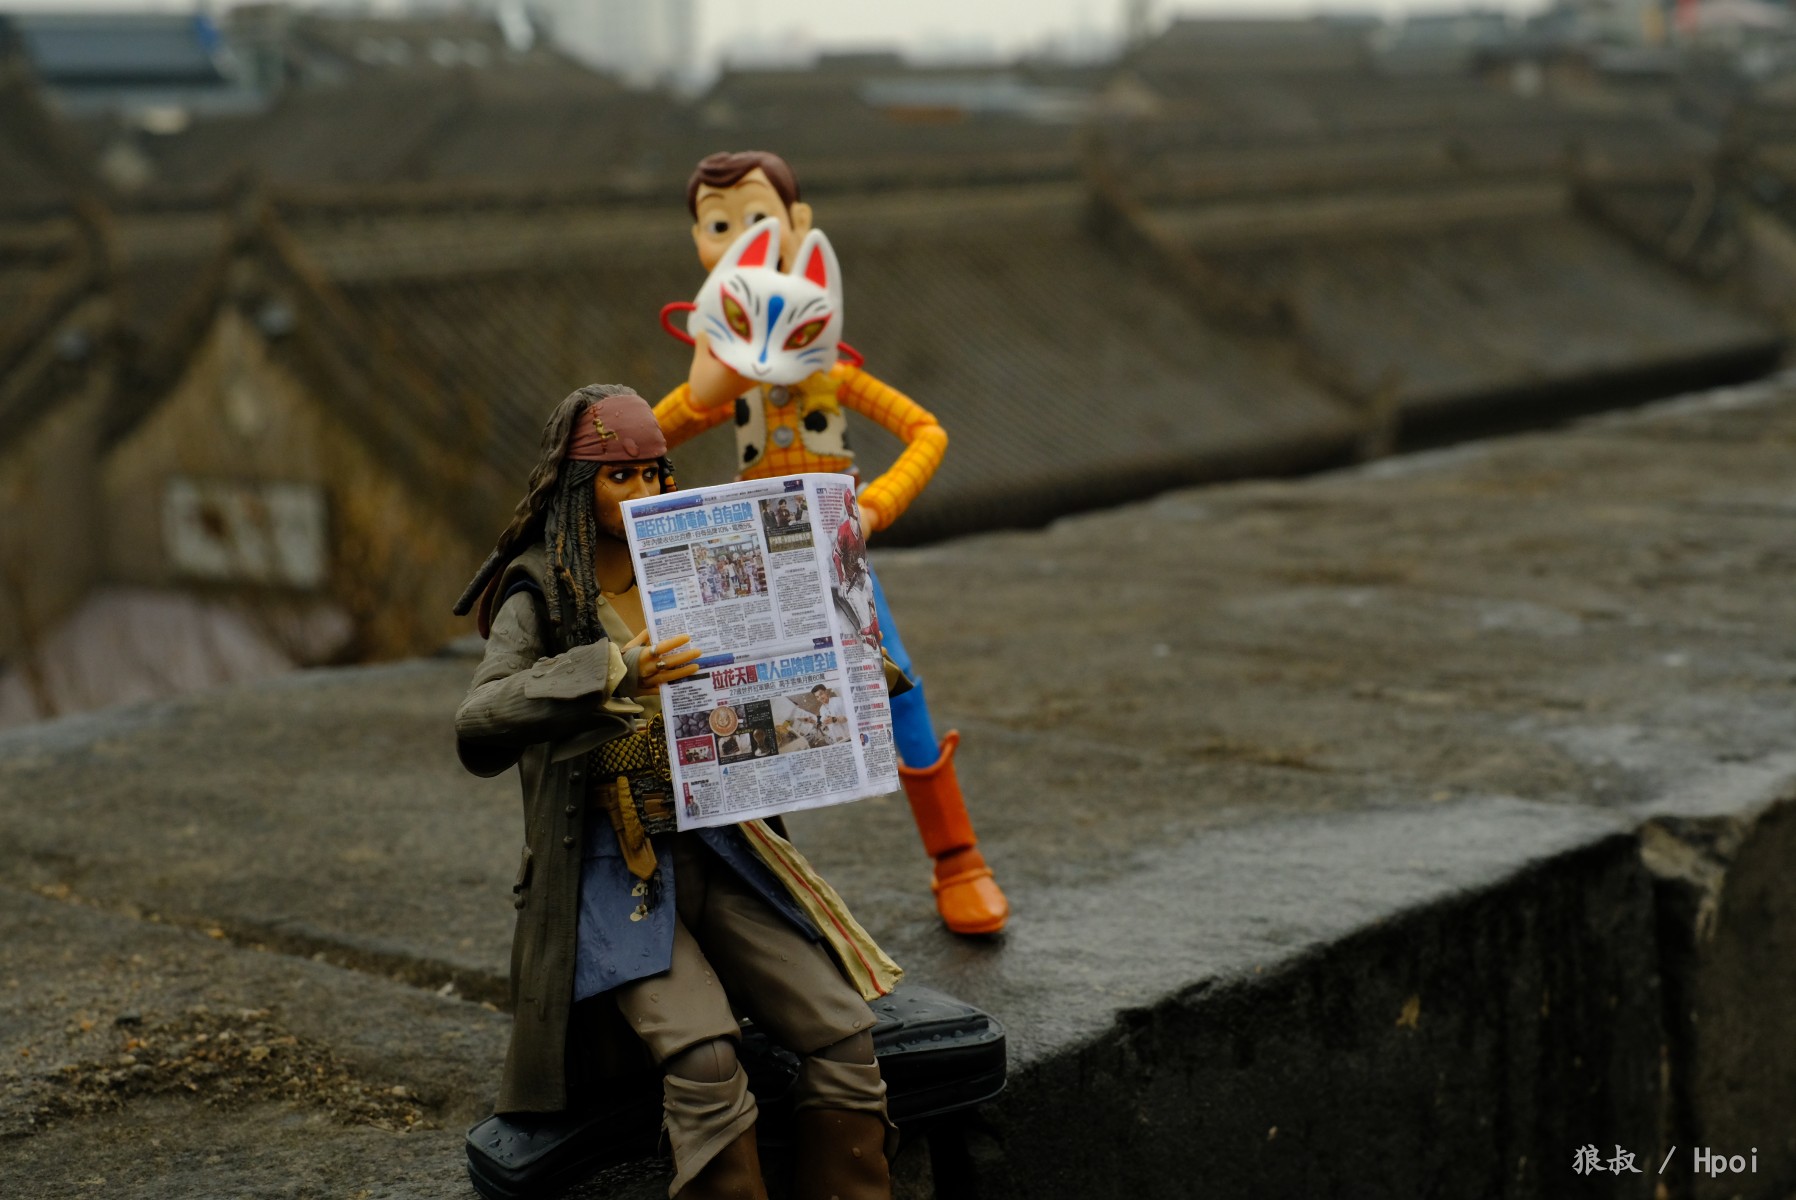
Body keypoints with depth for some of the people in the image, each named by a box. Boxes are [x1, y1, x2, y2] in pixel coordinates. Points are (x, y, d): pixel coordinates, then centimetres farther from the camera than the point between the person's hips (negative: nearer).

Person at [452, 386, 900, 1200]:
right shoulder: (538, 599, -5)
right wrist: (614, 671, -35)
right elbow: (478, 728, -23)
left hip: (712, 851, 5)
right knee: (702, 1054, -28)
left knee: (843, 1029, -12)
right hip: (612, 871, -5)